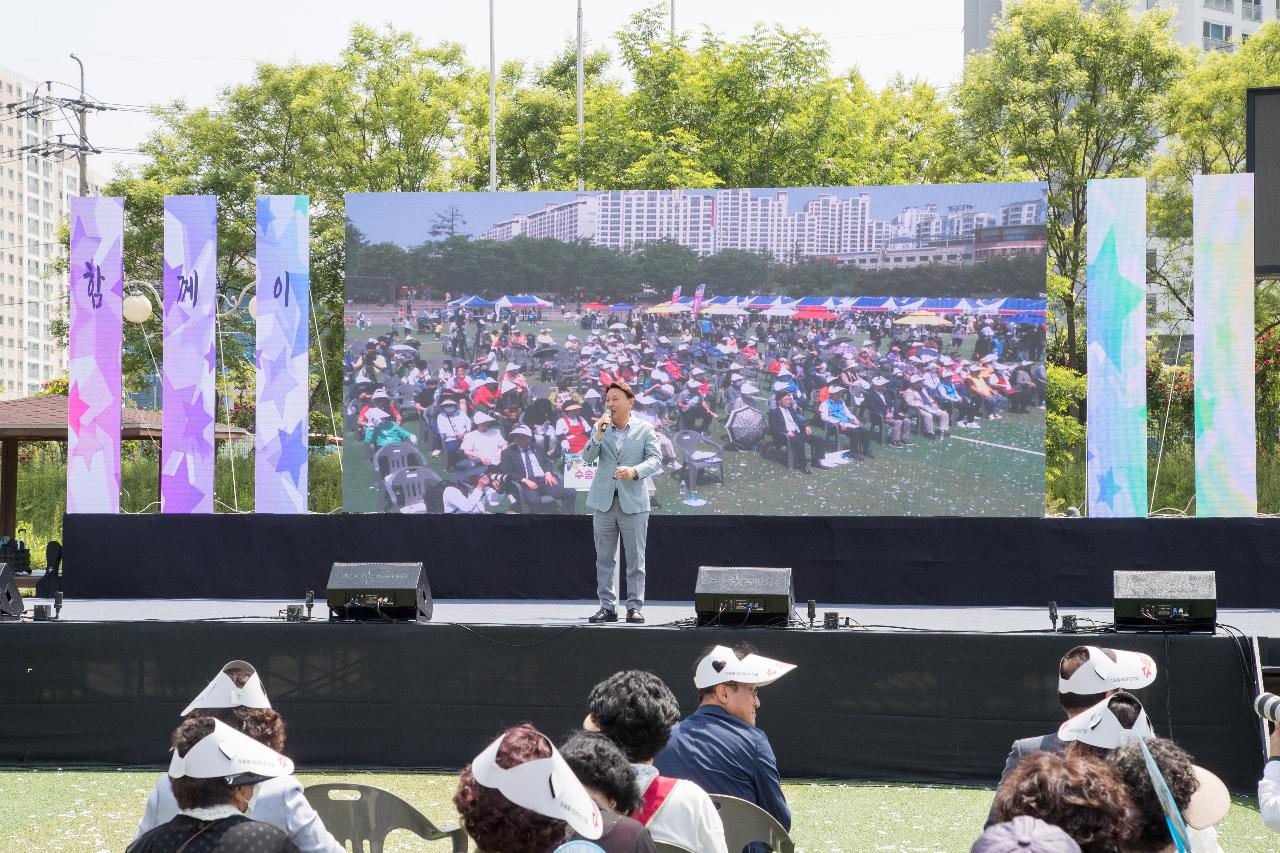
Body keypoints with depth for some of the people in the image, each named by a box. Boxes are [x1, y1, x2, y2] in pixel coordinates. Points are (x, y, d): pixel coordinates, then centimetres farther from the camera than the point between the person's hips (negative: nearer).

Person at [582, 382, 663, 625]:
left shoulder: (644, 429, 2)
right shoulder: (600, 429, 8)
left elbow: (655, 459, -5)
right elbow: (587, 457, -2)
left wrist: (635, 471, -22)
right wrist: (597, 435, -18)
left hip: (633, 502, -2)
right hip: (604, 501, 2)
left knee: (635, 559, 0)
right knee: (605, 558, 5)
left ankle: (634, 607, 5)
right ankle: (607, 606, 10)